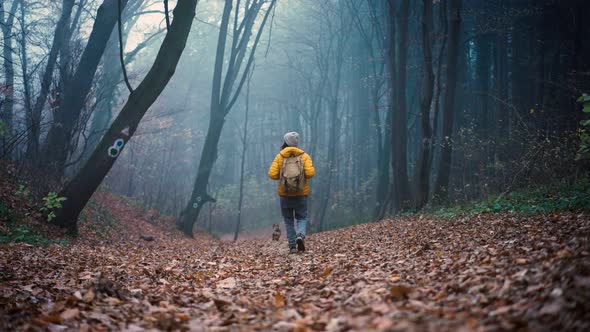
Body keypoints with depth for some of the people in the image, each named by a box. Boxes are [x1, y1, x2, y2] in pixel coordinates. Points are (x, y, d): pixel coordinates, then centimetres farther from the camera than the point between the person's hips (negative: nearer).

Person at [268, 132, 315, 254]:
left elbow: (272, 174, -10)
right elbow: (310, 173, -14)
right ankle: (300, 236, -17)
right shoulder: (304, 156, -1)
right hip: (301, 194, 0)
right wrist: (302, 176, 6)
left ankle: (292, 245, 7)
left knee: (288, 220, 13)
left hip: (285, 194, 0)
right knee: (302, 218, 11)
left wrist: (282, 176, 8)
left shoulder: (280, 157, -1)